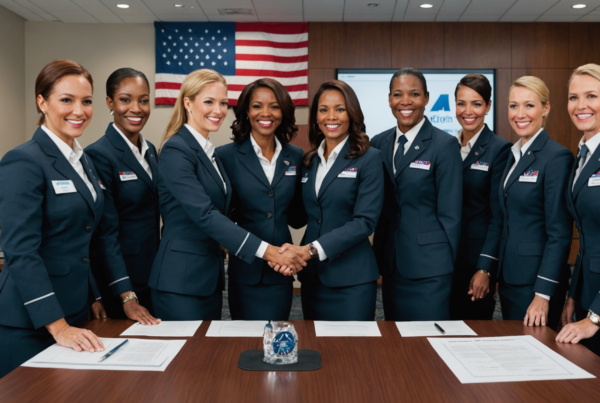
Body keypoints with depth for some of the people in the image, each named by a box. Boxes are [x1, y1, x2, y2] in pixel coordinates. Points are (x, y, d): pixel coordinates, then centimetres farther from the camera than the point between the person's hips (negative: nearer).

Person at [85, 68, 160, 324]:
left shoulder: (150, 151, 7)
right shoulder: (99, 155, -15)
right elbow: (105, 233, -19)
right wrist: (127, 297, -22)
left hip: (154, 276, 7)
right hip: (120, 279, -7)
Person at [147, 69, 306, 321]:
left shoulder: (209, 152, 13)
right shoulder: (176, 150, -14)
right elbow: (204, 214, -23)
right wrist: (266, 251, -26)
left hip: (210, 278, 8)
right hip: (181, 282, -8)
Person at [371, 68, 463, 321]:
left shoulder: (445, 145, -8)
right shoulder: (378, 144, 7)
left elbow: (450, 214, -8)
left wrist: (445, 268, -6)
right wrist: (378, 257, 8)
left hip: (428, 269, -5)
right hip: (391, 265, 5)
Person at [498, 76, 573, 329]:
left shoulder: (557, 157, -13)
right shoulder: (513, 155, 10)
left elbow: (560, 234, -16)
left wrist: (543, 295, -19)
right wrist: (495, 273, 13)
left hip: (536, 280, -7)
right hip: (509, 278, 7)